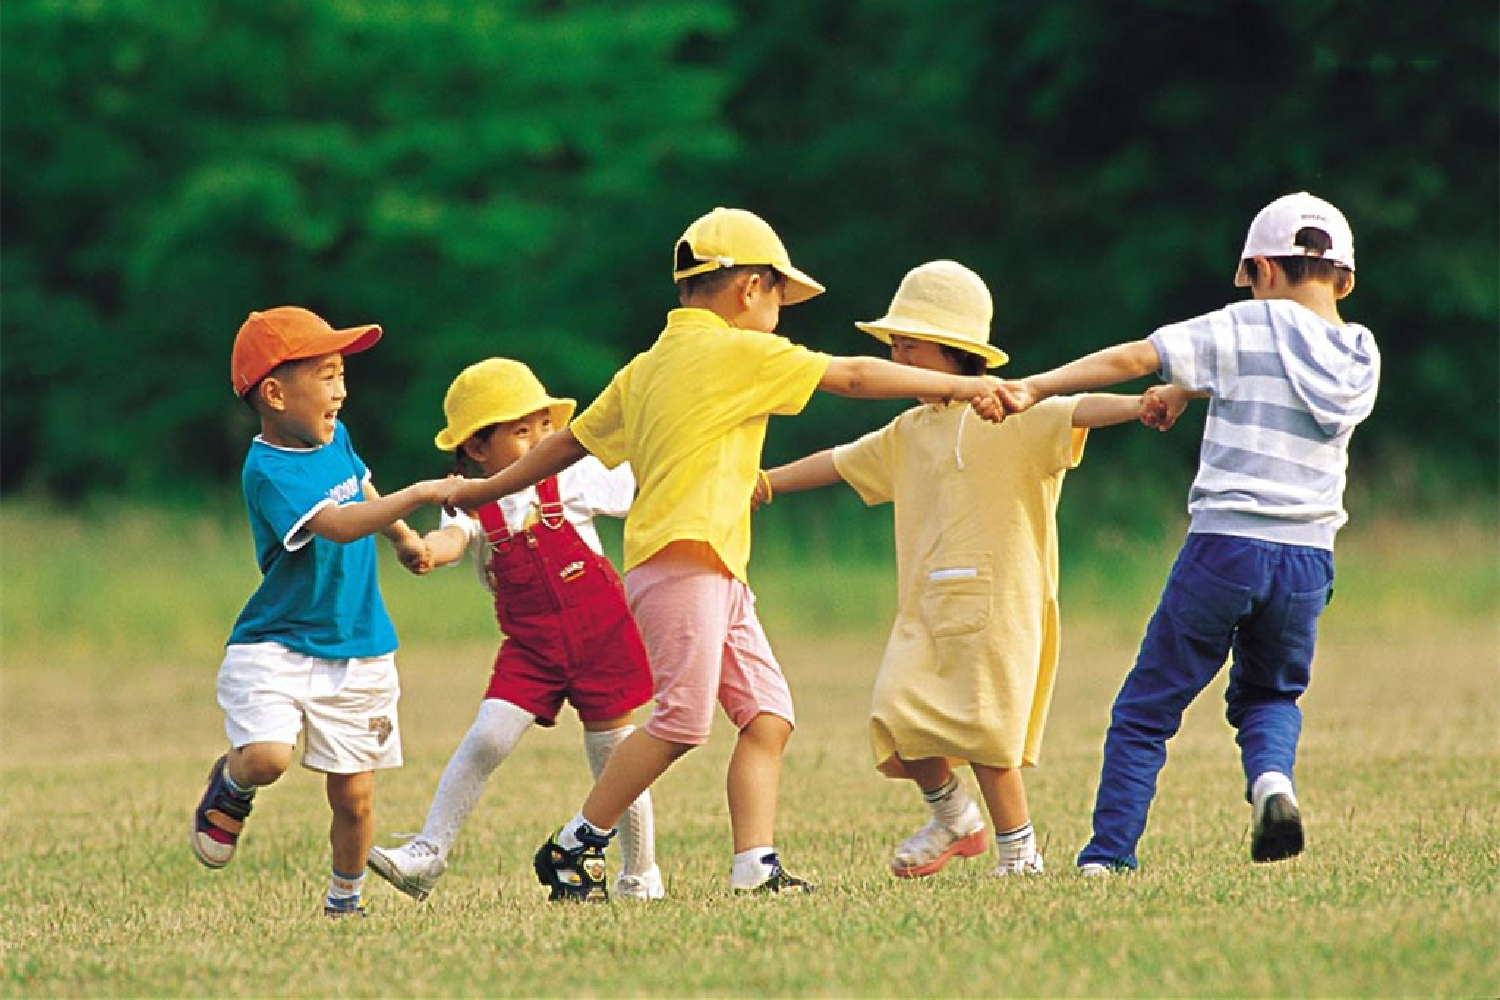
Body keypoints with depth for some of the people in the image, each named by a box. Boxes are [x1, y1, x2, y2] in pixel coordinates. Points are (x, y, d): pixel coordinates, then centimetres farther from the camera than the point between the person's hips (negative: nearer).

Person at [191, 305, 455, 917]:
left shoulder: (333, 436, 5)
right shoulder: (268, 471, -20)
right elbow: (336, 524, -35)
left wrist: (403, 537, 36)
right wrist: (419, 495, -39)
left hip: (357, 651, 6)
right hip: (275, 645, -6)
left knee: (353, 796, 5)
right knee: (267, 758, -27)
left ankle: (344, 900, 27)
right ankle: (231, 787, 8)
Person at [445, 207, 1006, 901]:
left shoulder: (645, 369, 19)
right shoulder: (736, 352, -5)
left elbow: (570, 441, 24)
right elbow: (852, 376, -4)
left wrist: (489, 490, 36)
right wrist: (957, 385, 2)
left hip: (720, 576, 10)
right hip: (682, 560, -10)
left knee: (768, 715, 2)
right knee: (682, 719, -14)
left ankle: (755, 868, -6)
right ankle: (574, 848, -5)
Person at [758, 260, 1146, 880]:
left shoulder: (1011, 416, -6)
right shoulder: (910, 432, 17)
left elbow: (1076, 413, -22)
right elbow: (841, 463, 30)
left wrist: (1138, 404, -41)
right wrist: (764, 484, 36)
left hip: (996, 602, -6)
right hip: (925, 607, 6)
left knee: (985, 734, -9)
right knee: (898, 713, -7)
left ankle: (1019, 852, 5)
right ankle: (953, 819, 16)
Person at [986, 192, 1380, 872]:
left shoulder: (1249, 328, -4)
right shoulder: (1361, 357, 10)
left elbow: (1133, 358, -8)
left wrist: (1035, 388, -5)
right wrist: (1190, 390, 23)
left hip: (1224, 545, -4)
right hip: (1307, 560, 4)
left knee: (1145, 711, 8)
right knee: (1269, 695, 25)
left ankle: (1107, 856, 3)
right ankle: (1271, 777, -6)